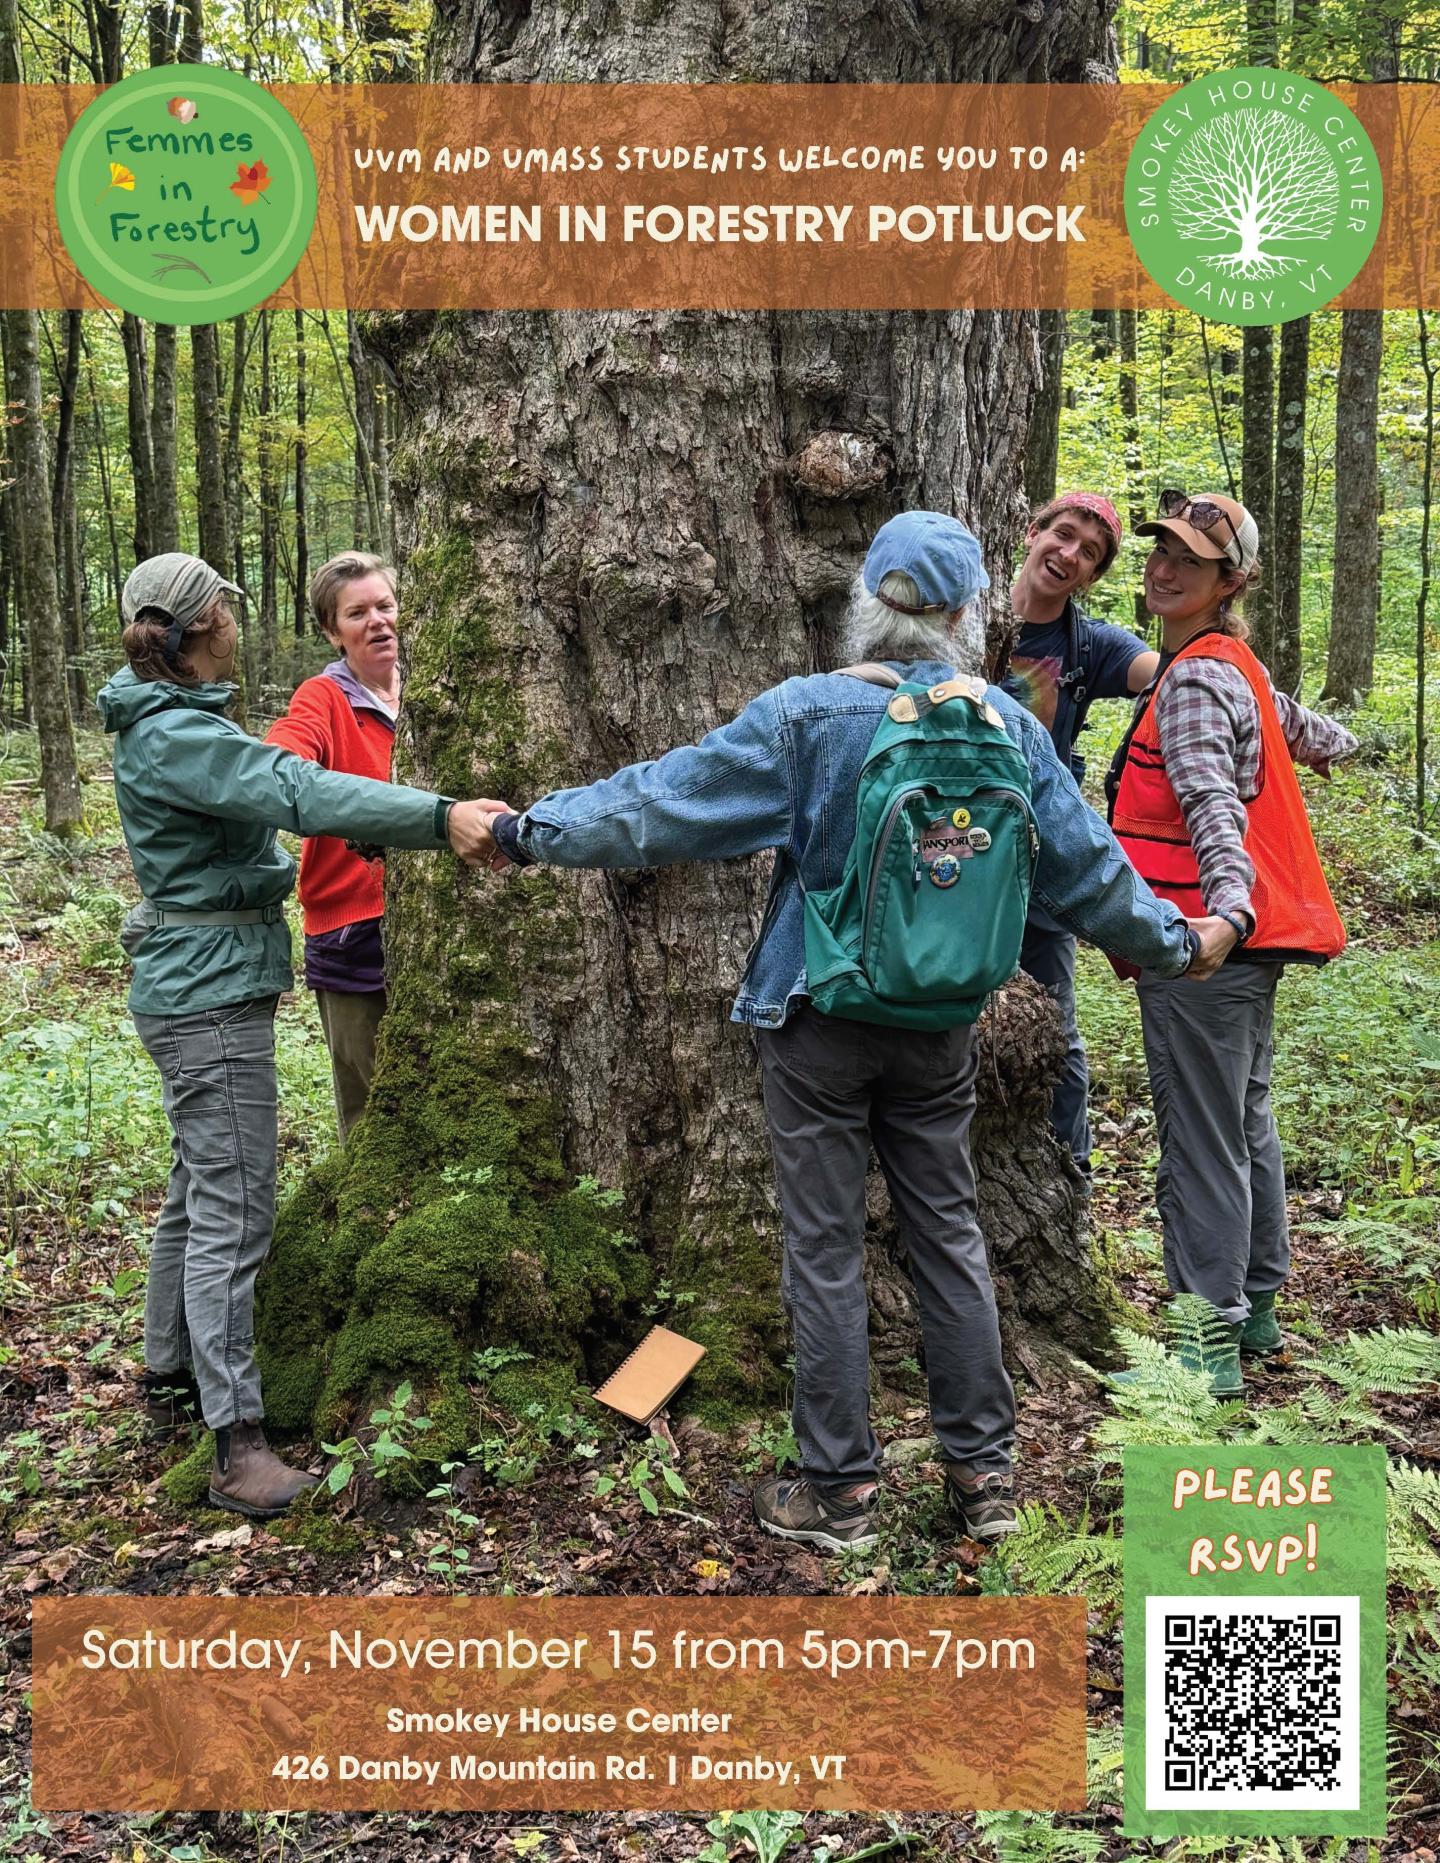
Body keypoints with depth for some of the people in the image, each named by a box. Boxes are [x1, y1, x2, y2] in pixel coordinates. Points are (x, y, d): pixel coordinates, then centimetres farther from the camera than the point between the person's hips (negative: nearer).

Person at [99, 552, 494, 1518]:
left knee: (199, 1194, 19)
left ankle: (169, 1376, 32)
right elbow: (301, 792, -30)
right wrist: (440, 817, -36)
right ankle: (239, 1446, -6)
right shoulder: (174, 736, -19)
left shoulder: (176, 725, 14)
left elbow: (265, 782, 13)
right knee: (233, 1213, -9)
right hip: (212, 993, -10)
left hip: (203, 988, 10)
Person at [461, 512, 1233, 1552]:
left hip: (818, 1018, -3)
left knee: (827, 1249, 6)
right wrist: (1171, 942, 22)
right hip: (939, 1027, 3)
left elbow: (666, 801, -10)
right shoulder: (1007, 725, -3)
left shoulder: (806, 714, -12)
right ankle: (985, 1470, 24)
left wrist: (532, 831, 1)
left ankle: (840, 1487, 16)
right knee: (950, 1233, 15)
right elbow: (1083, 862, 5)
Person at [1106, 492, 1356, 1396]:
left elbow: (1211, 803, -30)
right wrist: (1338, 742, 55)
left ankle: (1209, 1346, 1)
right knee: (1246, 1124, 19)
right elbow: (1300, 729, 32)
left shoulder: (1195, 680, -15)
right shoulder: (1234, 667, 15)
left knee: (1202, 1143, -5)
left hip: (1206, 943, -11)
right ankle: (1256, 1309, 33)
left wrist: (1228, 907, -43)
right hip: (1249, 939, 11)